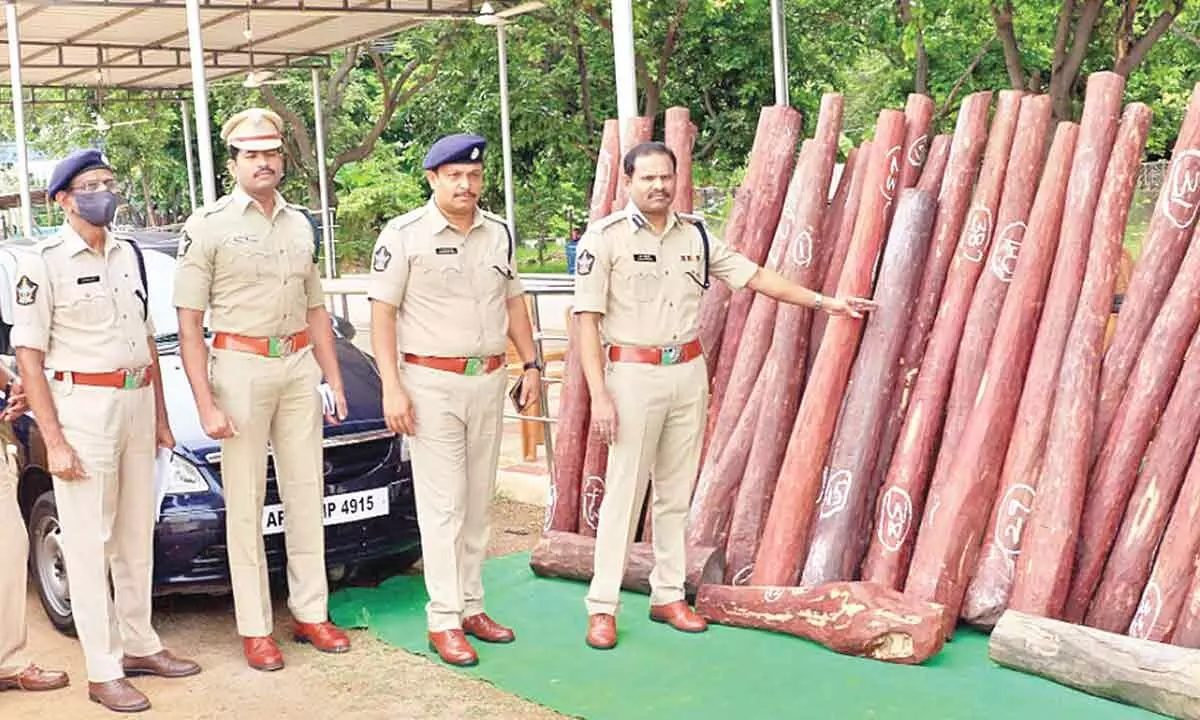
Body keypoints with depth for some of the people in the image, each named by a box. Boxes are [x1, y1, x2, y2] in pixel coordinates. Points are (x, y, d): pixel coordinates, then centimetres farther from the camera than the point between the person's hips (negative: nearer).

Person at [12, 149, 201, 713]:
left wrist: (159, 414, 15)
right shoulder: (43, 262, -7)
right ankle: (103, 672, 6)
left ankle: (139, 646, 27)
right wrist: (54, 440, -15)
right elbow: (28, 357, -10)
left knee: (137, 536, 14)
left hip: (138, 403, 6)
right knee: (89, 543, -1)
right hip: (82, 408, -6)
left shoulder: (129, 255, 12)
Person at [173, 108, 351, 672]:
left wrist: (334, 380, 13)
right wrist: (205, 403, -14)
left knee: (306, 495, 8)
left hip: (298, 365, 5)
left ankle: (311, 613, 19)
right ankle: (254, 628, 8)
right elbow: (188, 323, -7)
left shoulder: (299, 223, 12)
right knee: (245, 503, 0)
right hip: (240, 368, -5)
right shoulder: (208, 225, -4)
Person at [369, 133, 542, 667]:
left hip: (489, 380, 5)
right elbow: (382, 313, -8)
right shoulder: (404, 235, -7)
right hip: (431, 383, -5)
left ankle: (471, 607, 20)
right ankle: (444, 621, 1)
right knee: (443, 505, -5)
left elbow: (513, 301, 18)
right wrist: (392, 387, -15)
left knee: (478, 502, 11)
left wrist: (531, 364, 12)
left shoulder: (498, 233, 9)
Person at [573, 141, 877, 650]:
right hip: (634, 374, -5)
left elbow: (754, 276, 13)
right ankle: (602, 608, 5)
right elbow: (588, 320, -9)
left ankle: (668, 596, 21)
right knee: (623, 492, -4)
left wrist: (824, 302, 9)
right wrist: (598, 395, -15)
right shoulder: (604, 238, -7)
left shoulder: (696, 235, 8)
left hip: (689, 373, 5)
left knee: (677, 492, 10)